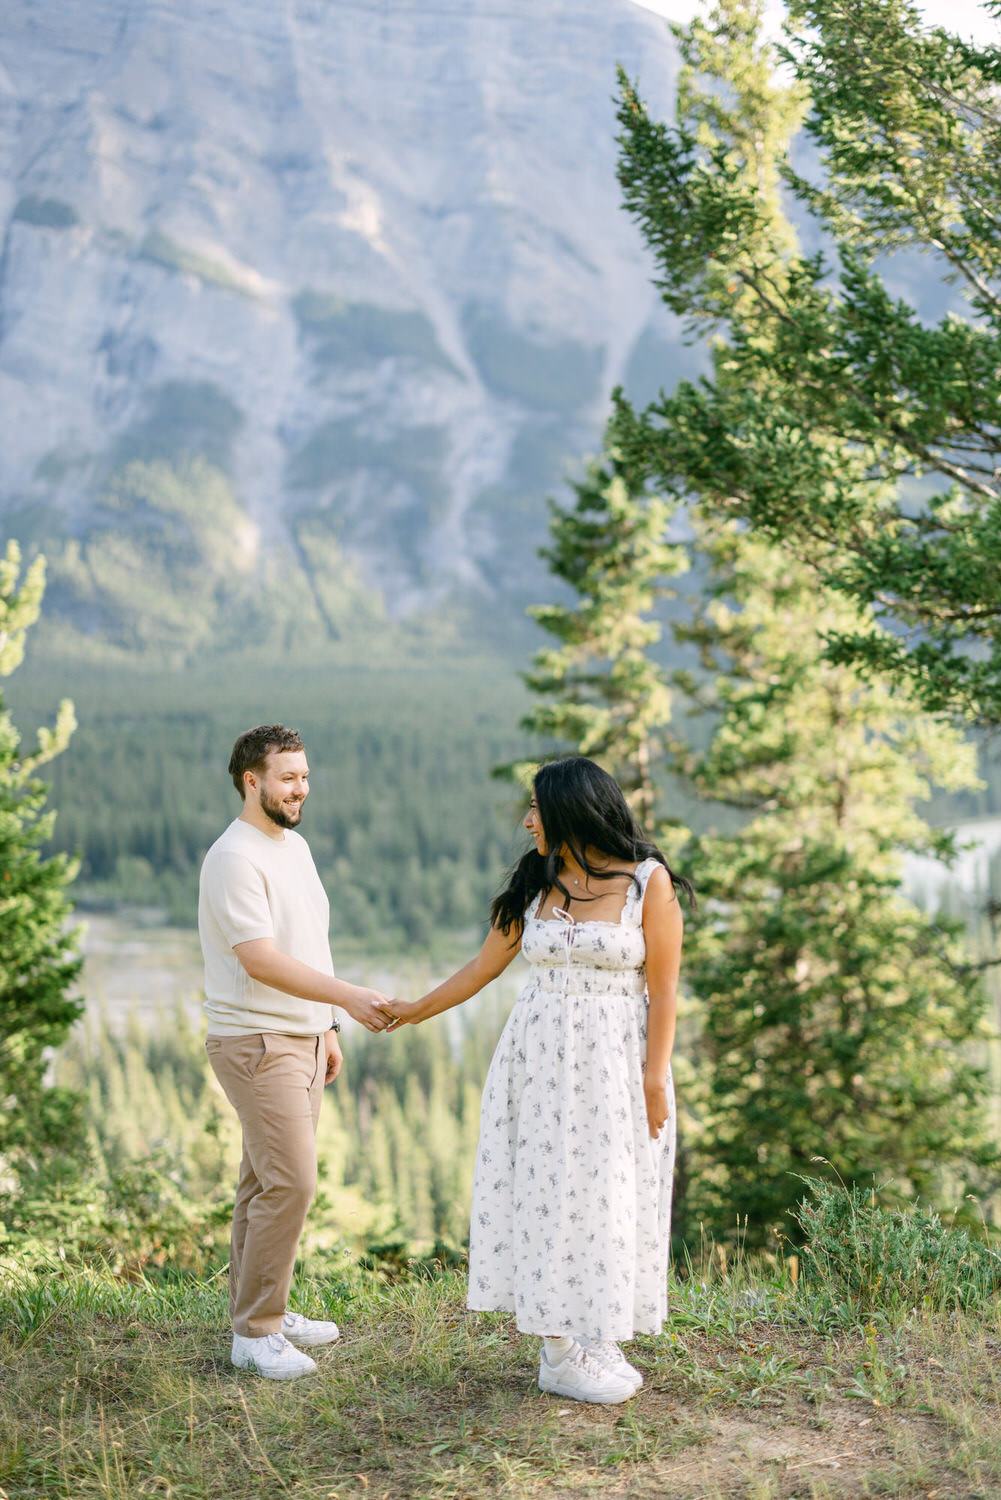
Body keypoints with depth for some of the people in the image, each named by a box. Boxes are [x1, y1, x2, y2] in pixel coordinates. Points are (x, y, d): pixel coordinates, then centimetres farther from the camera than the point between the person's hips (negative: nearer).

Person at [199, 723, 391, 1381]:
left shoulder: (296, 846, 14)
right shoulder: (235, 859, -16)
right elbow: (260, 960, -25)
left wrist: (328, 1026, 20)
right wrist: (350, 997, -30)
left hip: (302, 1037, 9)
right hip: (257, 1042, -9)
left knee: (269, 1181, 13)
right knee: (290, 1182, -12)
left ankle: (263, 1309, 22)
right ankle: (255, 1332, -3)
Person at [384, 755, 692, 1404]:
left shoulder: (649, 882, -6)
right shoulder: (535, 882, 6)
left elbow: (663, 990, -6)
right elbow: (486, 965, 15)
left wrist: (655, 1077, -11)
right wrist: (416, 1010, 18)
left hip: (617, 1058, -3)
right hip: (542, 1053, 3)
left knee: (610, 1192, 3)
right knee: (548, 1188, 1)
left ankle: (597, 1338, 18)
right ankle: (561, 1353, 9)